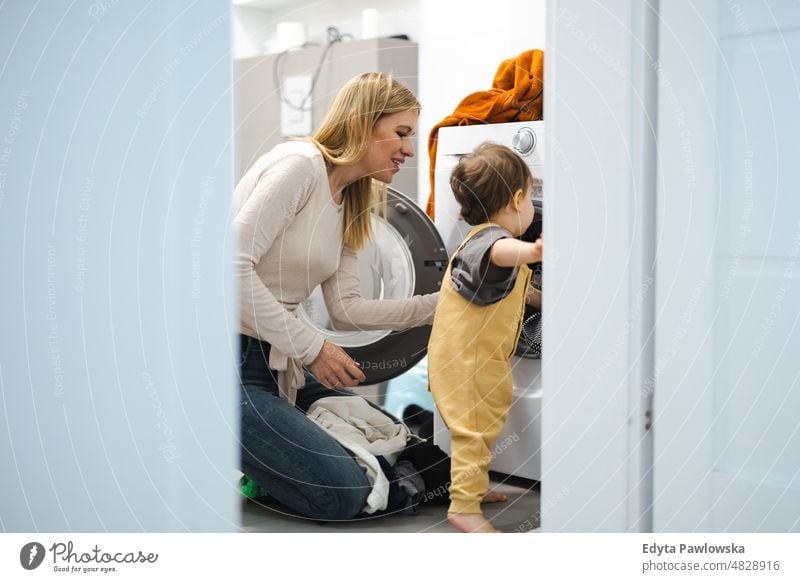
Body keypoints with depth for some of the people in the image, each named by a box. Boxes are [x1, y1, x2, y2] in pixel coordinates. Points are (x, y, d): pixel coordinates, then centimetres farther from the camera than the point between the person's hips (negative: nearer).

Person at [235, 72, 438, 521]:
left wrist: (437, 305, 2)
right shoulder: (299, 166, -16)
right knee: (344, 494, -13)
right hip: (239, 359, -9)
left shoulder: (350, 203, 13)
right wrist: (312, 348, -19)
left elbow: (346, 308, 9)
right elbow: (235, 267, -23)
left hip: (273, 361, 9)